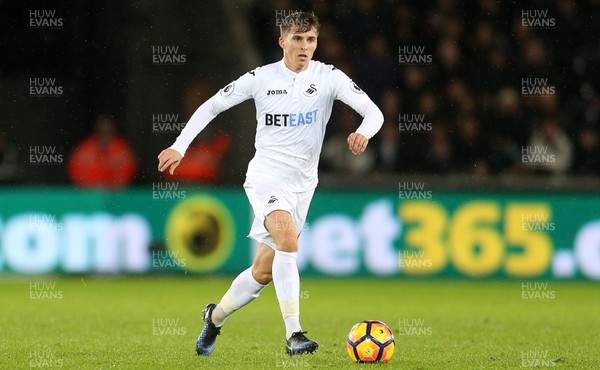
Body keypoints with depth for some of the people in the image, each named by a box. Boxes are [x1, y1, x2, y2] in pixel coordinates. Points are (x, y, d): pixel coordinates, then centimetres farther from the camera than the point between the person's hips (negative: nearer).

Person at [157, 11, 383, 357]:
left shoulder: (329, 77, -3)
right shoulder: (261, 78, -3)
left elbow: (374, 112, -12)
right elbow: (211, 106, 7)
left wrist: (364, 132, -35)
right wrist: (179, 147, -1)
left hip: (302, 185, 3)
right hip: (265, 176, -3)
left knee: (263, 272, 9)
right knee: (287, 240, -31)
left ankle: (216, 316, 36)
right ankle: (294, 334, -32)